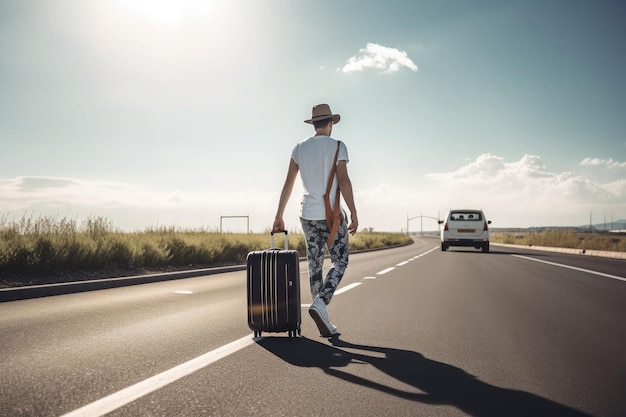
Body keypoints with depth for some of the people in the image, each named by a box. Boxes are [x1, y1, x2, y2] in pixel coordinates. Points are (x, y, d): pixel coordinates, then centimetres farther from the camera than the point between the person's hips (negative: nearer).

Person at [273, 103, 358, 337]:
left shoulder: (299, 148, 8)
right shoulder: (337, 147, -4)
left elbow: (288, 184, 6)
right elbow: (344, 181, -13)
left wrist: (279, 217, 9)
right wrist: (354, 214, -9)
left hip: (308, 215, 4)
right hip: (332, 215, -4)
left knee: (314, 266, 8)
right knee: (340, 262, 8)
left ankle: (324, 324, 12)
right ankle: (320, 302, -16)